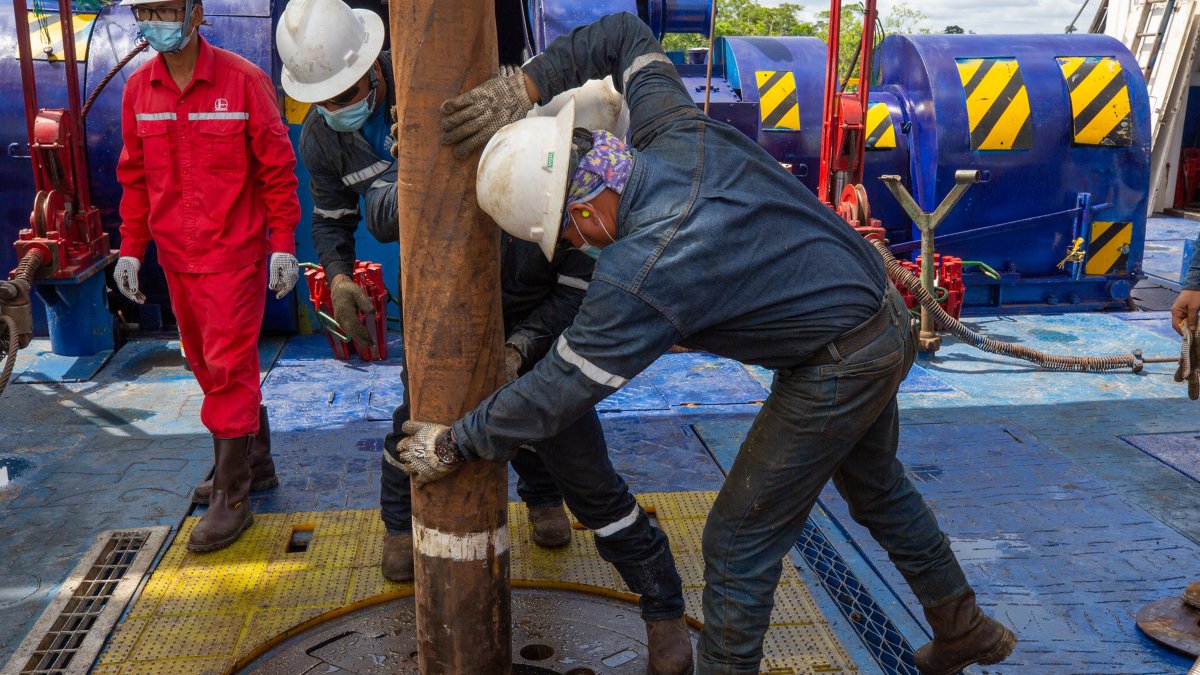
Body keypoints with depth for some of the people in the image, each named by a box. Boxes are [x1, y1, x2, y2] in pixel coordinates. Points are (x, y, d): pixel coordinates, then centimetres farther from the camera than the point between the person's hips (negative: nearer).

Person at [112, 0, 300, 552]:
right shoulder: (138, 89, 5)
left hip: (235, 254, -5)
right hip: (177, 258, 5)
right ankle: (254, 463, 30)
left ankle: (233, 495, 5)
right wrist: (131, 248, 11)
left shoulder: (243, 80, -9)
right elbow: (135, 177, 12)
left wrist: (283, 244, -9)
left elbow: (277, 170, -6)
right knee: (209, 367, 13)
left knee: (228, 369, -4)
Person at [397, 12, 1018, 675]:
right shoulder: (678, 134, -10)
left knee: (739, 544, 4)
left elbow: (554, 392, -21)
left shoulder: (640, 276, -31)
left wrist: (450, 445, -7)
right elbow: (626, 34, 8)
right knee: (874, 485, 31)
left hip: (839, 369, -9)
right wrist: (526, 84, -2)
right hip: (887, 319, 10)